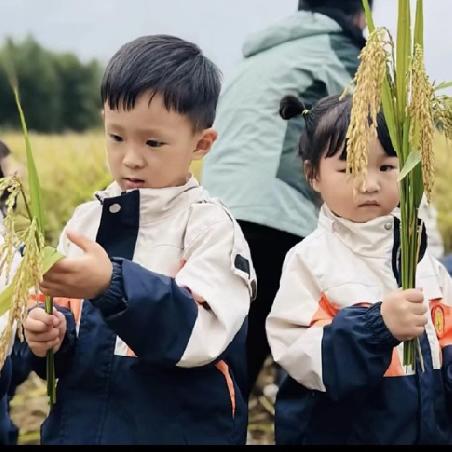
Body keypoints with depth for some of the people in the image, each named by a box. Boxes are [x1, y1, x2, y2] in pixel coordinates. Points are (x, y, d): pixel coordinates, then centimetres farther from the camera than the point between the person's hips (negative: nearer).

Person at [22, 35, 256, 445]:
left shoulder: (211, 225, -10)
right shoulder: (86, 219, 4)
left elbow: (201, 333, -24)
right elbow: (70, 333, 8)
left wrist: (113, 285, -35)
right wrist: (49, 336, -13)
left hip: (181, 430, -4)